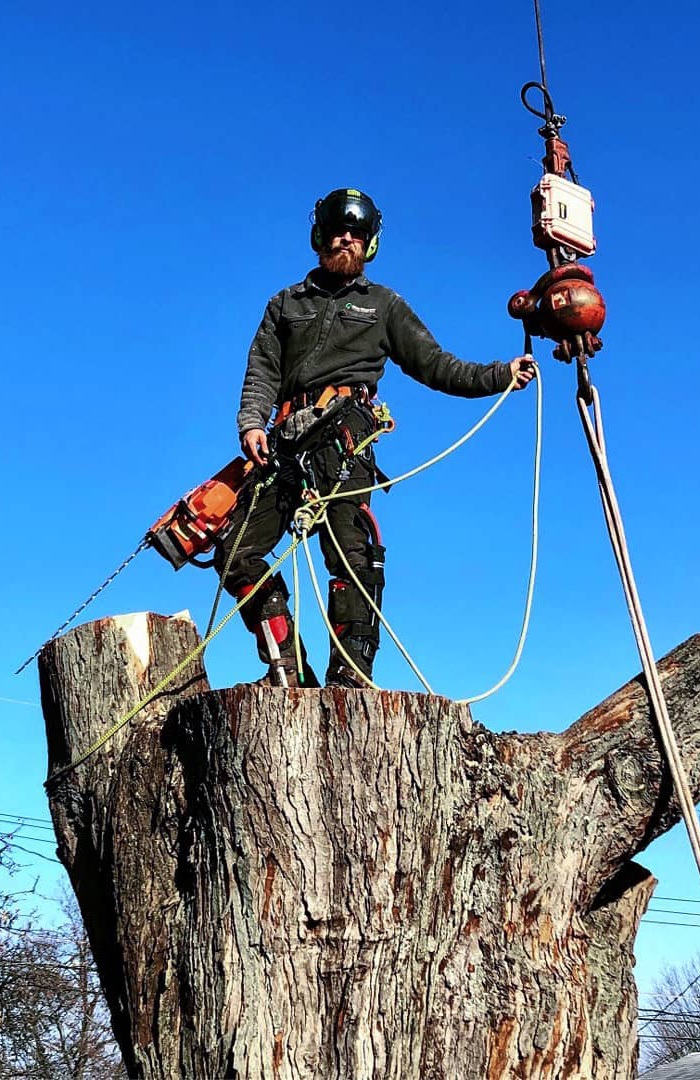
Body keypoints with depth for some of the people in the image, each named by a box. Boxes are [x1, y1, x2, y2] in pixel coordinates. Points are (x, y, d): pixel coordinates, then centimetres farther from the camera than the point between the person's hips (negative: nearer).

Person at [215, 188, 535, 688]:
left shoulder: (384, 305, 26)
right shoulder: (287, 304, 29)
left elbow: (434, 365, 20)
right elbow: (263, 372, 17)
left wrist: (499, 376, 7)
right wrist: (252, 422, -2)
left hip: (344, 433, -3)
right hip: (286, 439, 3)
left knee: (350, 550, -19)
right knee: (237, 553, -7)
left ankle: (351, 670, -22)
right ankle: (286, 667, -4)